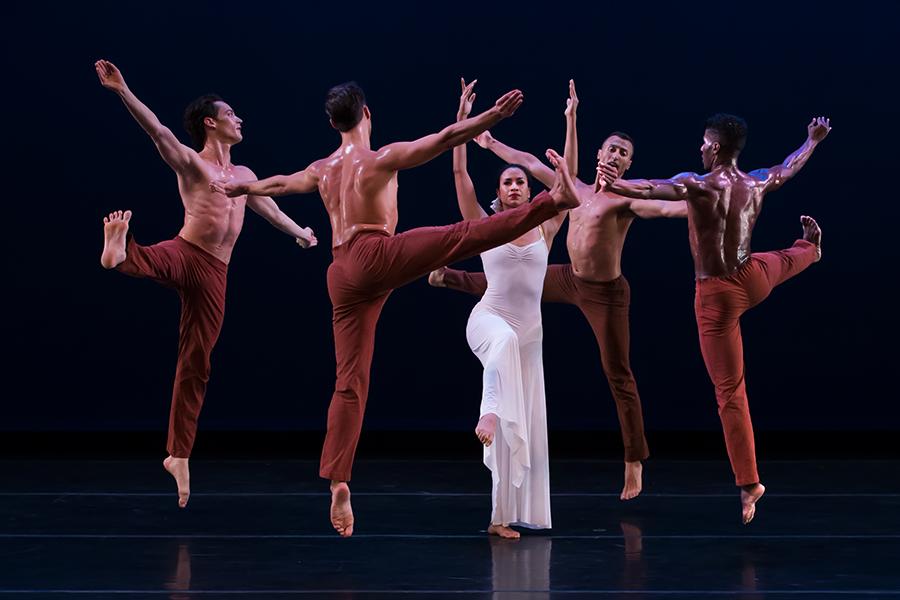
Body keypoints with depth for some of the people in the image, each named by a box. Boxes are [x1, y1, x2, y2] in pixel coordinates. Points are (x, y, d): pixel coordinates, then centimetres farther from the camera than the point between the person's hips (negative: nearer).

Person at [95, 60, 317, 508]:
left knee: (196, 365, 5)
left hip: (214, 274, 5)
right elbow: (157, 131, -14)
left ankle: (178, 455, 11)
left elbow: (270, 209, 41)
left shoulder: (243, 176, 23)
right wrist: (122, 92, -29)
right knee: (146, 260, -41)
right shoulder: (190, 162, 2)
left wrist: (300, 232, 57)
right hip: (184, 253, -5)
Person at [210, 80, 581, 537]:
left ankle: (338, 483, -3)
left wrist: (240, 188, 58)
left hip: (342, 279, 6)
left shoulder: (322, 171, 21)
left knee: (350, 382, 3)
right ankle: (556, 200, -30)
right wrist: (493, 116, -12)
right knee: (467, 235, -16)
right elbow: (444, 139, -8)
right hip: (376, 257, -6)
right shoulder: (381, 158, 1)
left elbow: (278, 183, 39)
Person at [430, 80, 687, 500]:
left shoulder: (626, 199, -15)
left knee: (618, 375, -3)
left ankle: (634, 464, 3)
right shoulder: (575, 188, 5)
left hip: (605, 293, -6)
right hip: (569, 280, 6)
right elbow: (533, 164, 13)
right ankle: (449, 277, 55)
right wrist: (491, 144, 20)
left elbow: (665, 208, -31)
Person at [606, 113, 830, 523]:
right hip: (754, 279, 5)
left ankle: (748, 484, 2)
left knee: (730, 392, 0)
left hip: (717, 296, -5)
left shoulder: (697, 186, -21)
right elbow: (789, 167, 20)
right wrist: (813, 140, 39)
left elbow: (647, 189, -39)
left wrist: (607, 184, -49)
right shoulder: (757, 184, -2)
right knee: (786, 259, 42)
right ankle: (811, 247, 78)